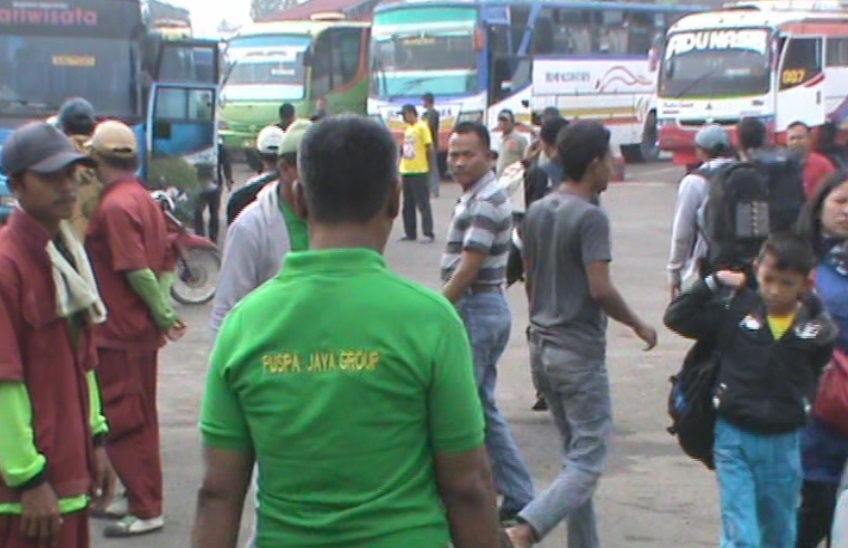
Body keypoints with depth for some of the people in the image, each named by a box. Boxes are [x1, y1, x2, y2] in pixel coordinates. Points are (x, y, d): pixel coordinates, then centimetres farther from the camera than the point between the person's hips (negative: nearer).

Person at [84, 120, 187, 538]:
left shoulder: (114, 206, -19)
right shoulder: (143, 199, 10)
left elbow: (137, 271, -23)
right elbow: (162, 260, 13)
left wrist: (164, 315, -13)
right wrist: (164, 314, 9)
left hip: (119, 333, -9)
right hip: (140, 330, 9)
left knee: (123, 422, -1)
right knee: (139, 418, 17)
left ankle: (145, 509, 4)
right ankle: (140, 497, 28)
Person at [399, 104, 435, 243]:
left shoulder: (422, 127, -9)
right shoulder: (407, 128, 14)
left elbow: (429, 147, -9)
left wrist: (427, 165, -3)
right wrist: (403, 165, 11)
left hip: (419, 171, -8)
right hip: (406, 170, 8)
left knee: (423, 204, -6)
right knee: (408, 205, 11)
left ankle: (428, 234, -3)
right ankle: (410, 233, 18)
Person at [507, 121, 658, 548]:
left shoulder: (536, 212, 8)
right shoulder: (591, 216, -16)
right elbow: (600, 289, -22)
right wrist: (638, 325, -7)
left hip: (542, 348, 9)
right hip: (580, 352, -8)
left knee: (576, 453, 18)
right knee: (588, 463, -5)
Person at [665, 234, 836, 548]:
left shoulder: (817, 329, -5)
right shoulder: (735, 309, -7)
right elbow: (676, 318, -3)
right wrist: (712, 283, -7)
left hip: (783, 443, 2)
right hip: (734, 438, -2)